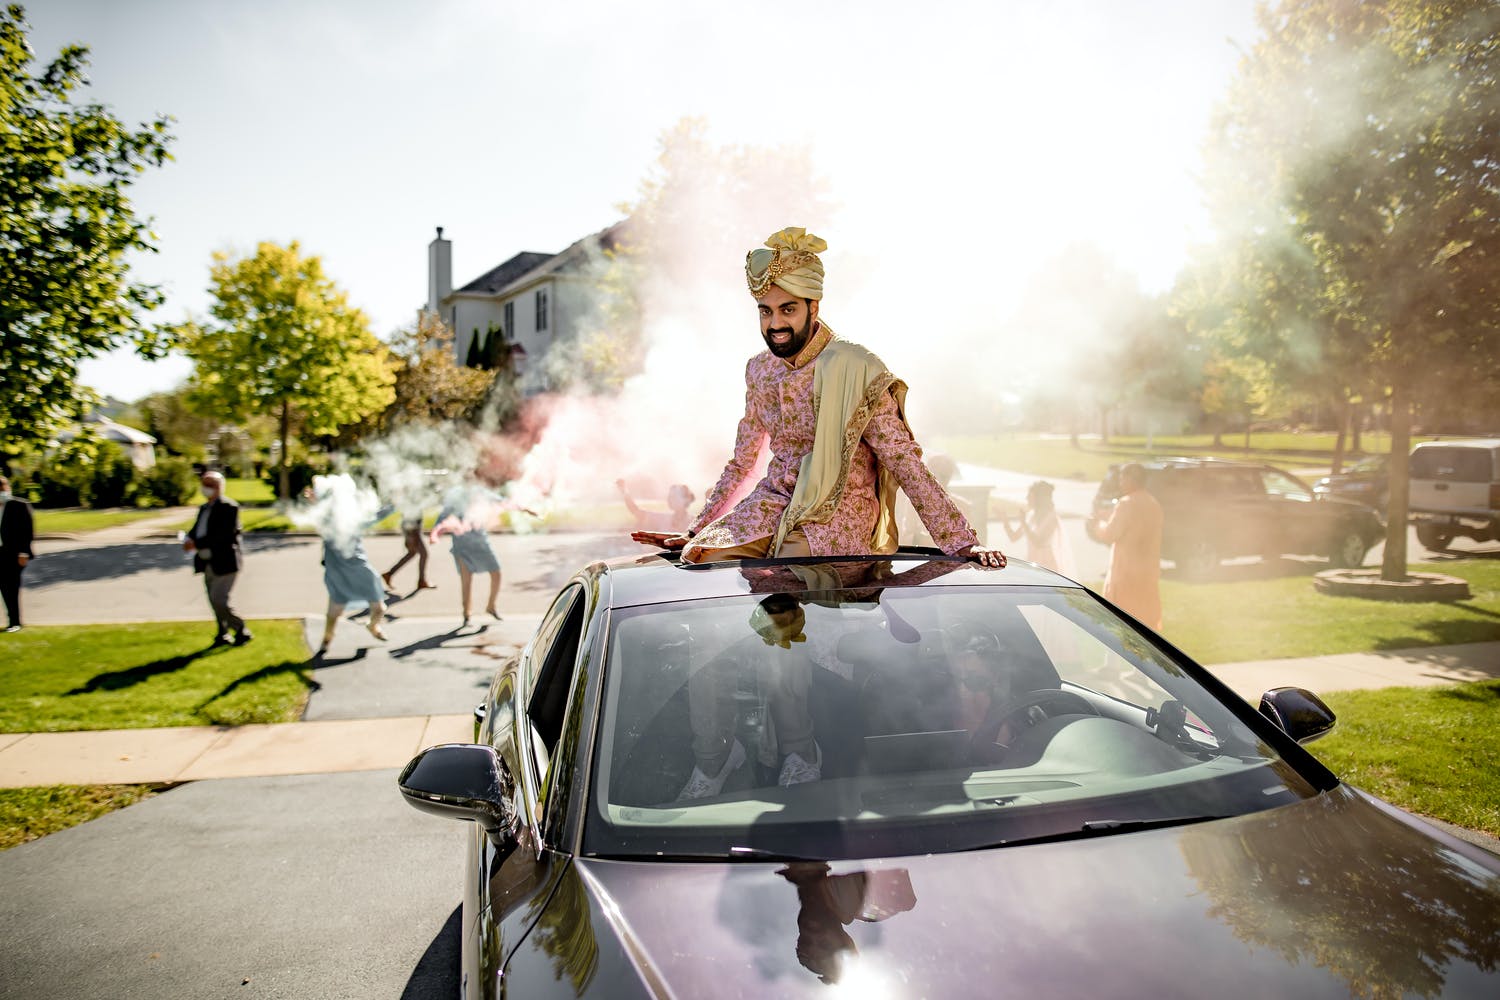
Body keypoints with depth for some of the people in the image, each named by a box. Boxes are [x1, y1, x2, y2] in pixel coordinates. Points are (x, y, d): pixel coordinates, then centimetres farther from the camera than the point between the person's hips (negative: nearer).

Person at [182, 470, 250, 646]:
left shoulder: (229, 507, -11)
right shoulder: (204, 508, 16)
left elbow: (223, 535, -20)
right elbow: (196, 530, 13)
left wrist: (196, 544, -22)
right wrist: (189, 540, -10)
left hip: (225, 562, -8)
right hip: (209, 564, 8)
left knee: (218, 600, -13)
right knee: (215, 601, 12)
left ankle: (242, 630, 3)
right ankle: (223, 635, 23)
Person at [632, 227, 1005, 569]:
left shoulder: (855, 370, -13)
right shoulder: (759, 370, 5)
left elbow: (905, 464, -14)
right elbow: (741, 464, 15)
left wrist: (962, 542, -20)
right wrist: (694, 530, 14)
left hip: (838, 511, -4)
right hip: (772, 502, 5)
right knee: (702, 556, -20)